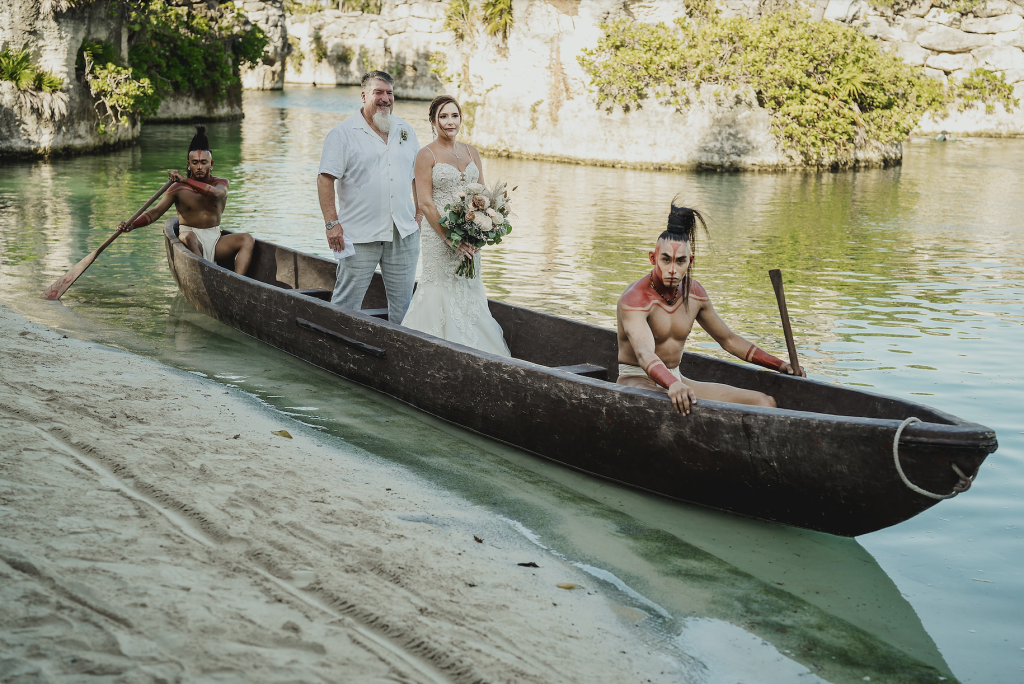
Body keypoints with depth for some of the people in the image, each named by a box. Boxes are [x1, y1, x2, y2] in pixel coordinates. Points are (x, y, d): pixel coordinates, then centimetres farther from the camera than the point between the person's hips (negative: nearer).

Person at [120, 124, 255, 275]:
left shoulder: (221, 183, 5)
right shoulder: (179, 189, 1)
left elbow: (215, 193, -20)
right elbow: (155, 212, -6)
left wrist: (185, 180, -24)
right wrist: (132, 225, -23)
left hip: (216, 241, 3)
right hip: (191, 240, -3)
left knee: (247, 239, -22)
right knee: (189, 237, -37)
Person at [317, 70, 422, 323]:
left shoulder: (405, 131, 12)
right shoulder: (343, 133, -4)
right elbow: (325, 179, -8)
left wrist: (420, 213, 12)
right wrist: (332, 223, -15)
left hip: (404, 235, 5)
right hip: (359, 235, -4)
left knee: (403, 302, 10)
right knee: (346, 303, -2)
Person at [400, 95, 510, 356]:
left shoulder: (471, 152, 11)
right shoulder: (427, 155, -4)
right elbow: (425, 203, -10)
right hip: (439, 234, -5)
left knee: (469, 291, 7)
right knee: (442, 293, -5)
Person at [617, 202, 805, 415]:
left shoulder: (694, 294, 5)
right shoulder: (635, 299, -18)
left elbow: (728, 339, 19)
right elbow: (644, 353, -36)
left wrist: (779, 364, 13)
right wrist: (672, 385, -56)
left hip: (676, 381, 7)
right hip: (638, 381, -7)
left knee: (765, 403, -6)